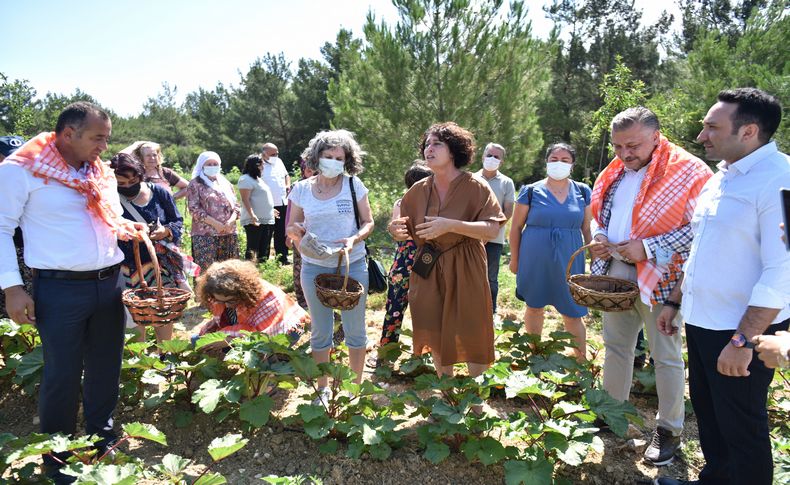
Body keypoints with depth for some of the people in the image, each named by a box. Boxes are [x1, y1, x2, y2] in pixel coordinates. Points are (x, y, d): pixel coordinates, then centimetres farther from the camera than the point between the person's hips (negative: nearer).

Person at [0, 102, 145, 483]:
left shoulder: (102, 173, 10)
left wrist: (130, 229, 0)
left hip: (110, 283, 6)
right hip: (60, 289, -6)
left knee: (106, 367, 15)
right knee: (62, 374, 3)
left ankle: (102, 441, 34)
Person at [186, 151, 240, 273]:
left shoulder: (226, 183, 19)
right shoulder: (195, 184, 3)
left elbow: (235, 205, 15)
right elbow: (194, 209, -7)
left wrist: (231, 220, -6)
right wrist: (215, 223, -16)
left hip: (229, 233, 5)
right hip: (205, 234, -5)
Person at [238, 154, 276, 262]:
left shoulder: (257, 179, 21)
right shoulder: (246, 179, -9)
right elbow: (245, 199, -18)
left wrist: (271, 210, 29)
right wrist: (252, 215, -28)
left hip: (266, 220, 10)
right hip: (255, 221, -10)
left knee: (264, 249, 12)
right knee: (253, 248, -10)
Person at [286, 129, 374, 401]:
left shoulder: (354, 185, -4)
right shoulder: (301, 190, 0)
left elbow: (368, 222, 1)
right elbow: (291, 228, 8)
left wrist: (355, 239, -19)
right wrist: (296, 231, -16)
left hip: (352, 264, -1)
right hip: (314, 267, 1)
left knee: (355, 329, 9)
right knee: (320, 332, 12)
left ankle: (356, 386, 28)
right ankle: (322, 389, 29)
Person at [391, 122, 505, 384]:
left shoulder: (476, 187, -9)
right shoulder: (418, 190, 3)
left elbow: (492, 230, -17)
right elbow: (407, 231, 9)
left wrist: (451, 226, -27)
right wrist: (397, 230, -15)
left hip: (465, 271, -3)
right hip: (428, 270, 4)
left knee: (471, 336, 4)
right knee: (436, 335, 13)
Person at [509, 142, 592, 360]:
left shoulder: (583, 192, 4)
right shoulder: (531, 191, -2)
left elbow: (588, 229, 8)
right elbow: (516, 227, 2)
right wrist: (514, 258, 2)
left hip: (569, 263, 1)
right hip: (535, 262, 0)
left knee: (572, 313, 2)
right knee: (534, 307, 12)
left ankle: (582, 360, 19)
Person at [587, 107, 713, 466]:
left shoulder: (687, 171, -13)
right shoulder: (613, 174, 8)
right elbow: (598, 216, 20)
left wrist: (648, 248, -24)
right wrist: (597, 238, -1)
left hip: (659, 278, -6)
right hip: (614, 274, 7)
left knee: (666, 355, 6)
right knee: (615, 345, 17)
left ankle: (669, 429, 23)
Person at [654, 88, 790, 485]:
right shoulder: (720, 178, 9)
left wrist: (743, 341, -23)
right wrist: (675, 302, 17)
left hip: (742, 332, -8)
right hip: (701, 321, 9)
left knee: (742, 427, 8)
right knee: (706, 409, 22)